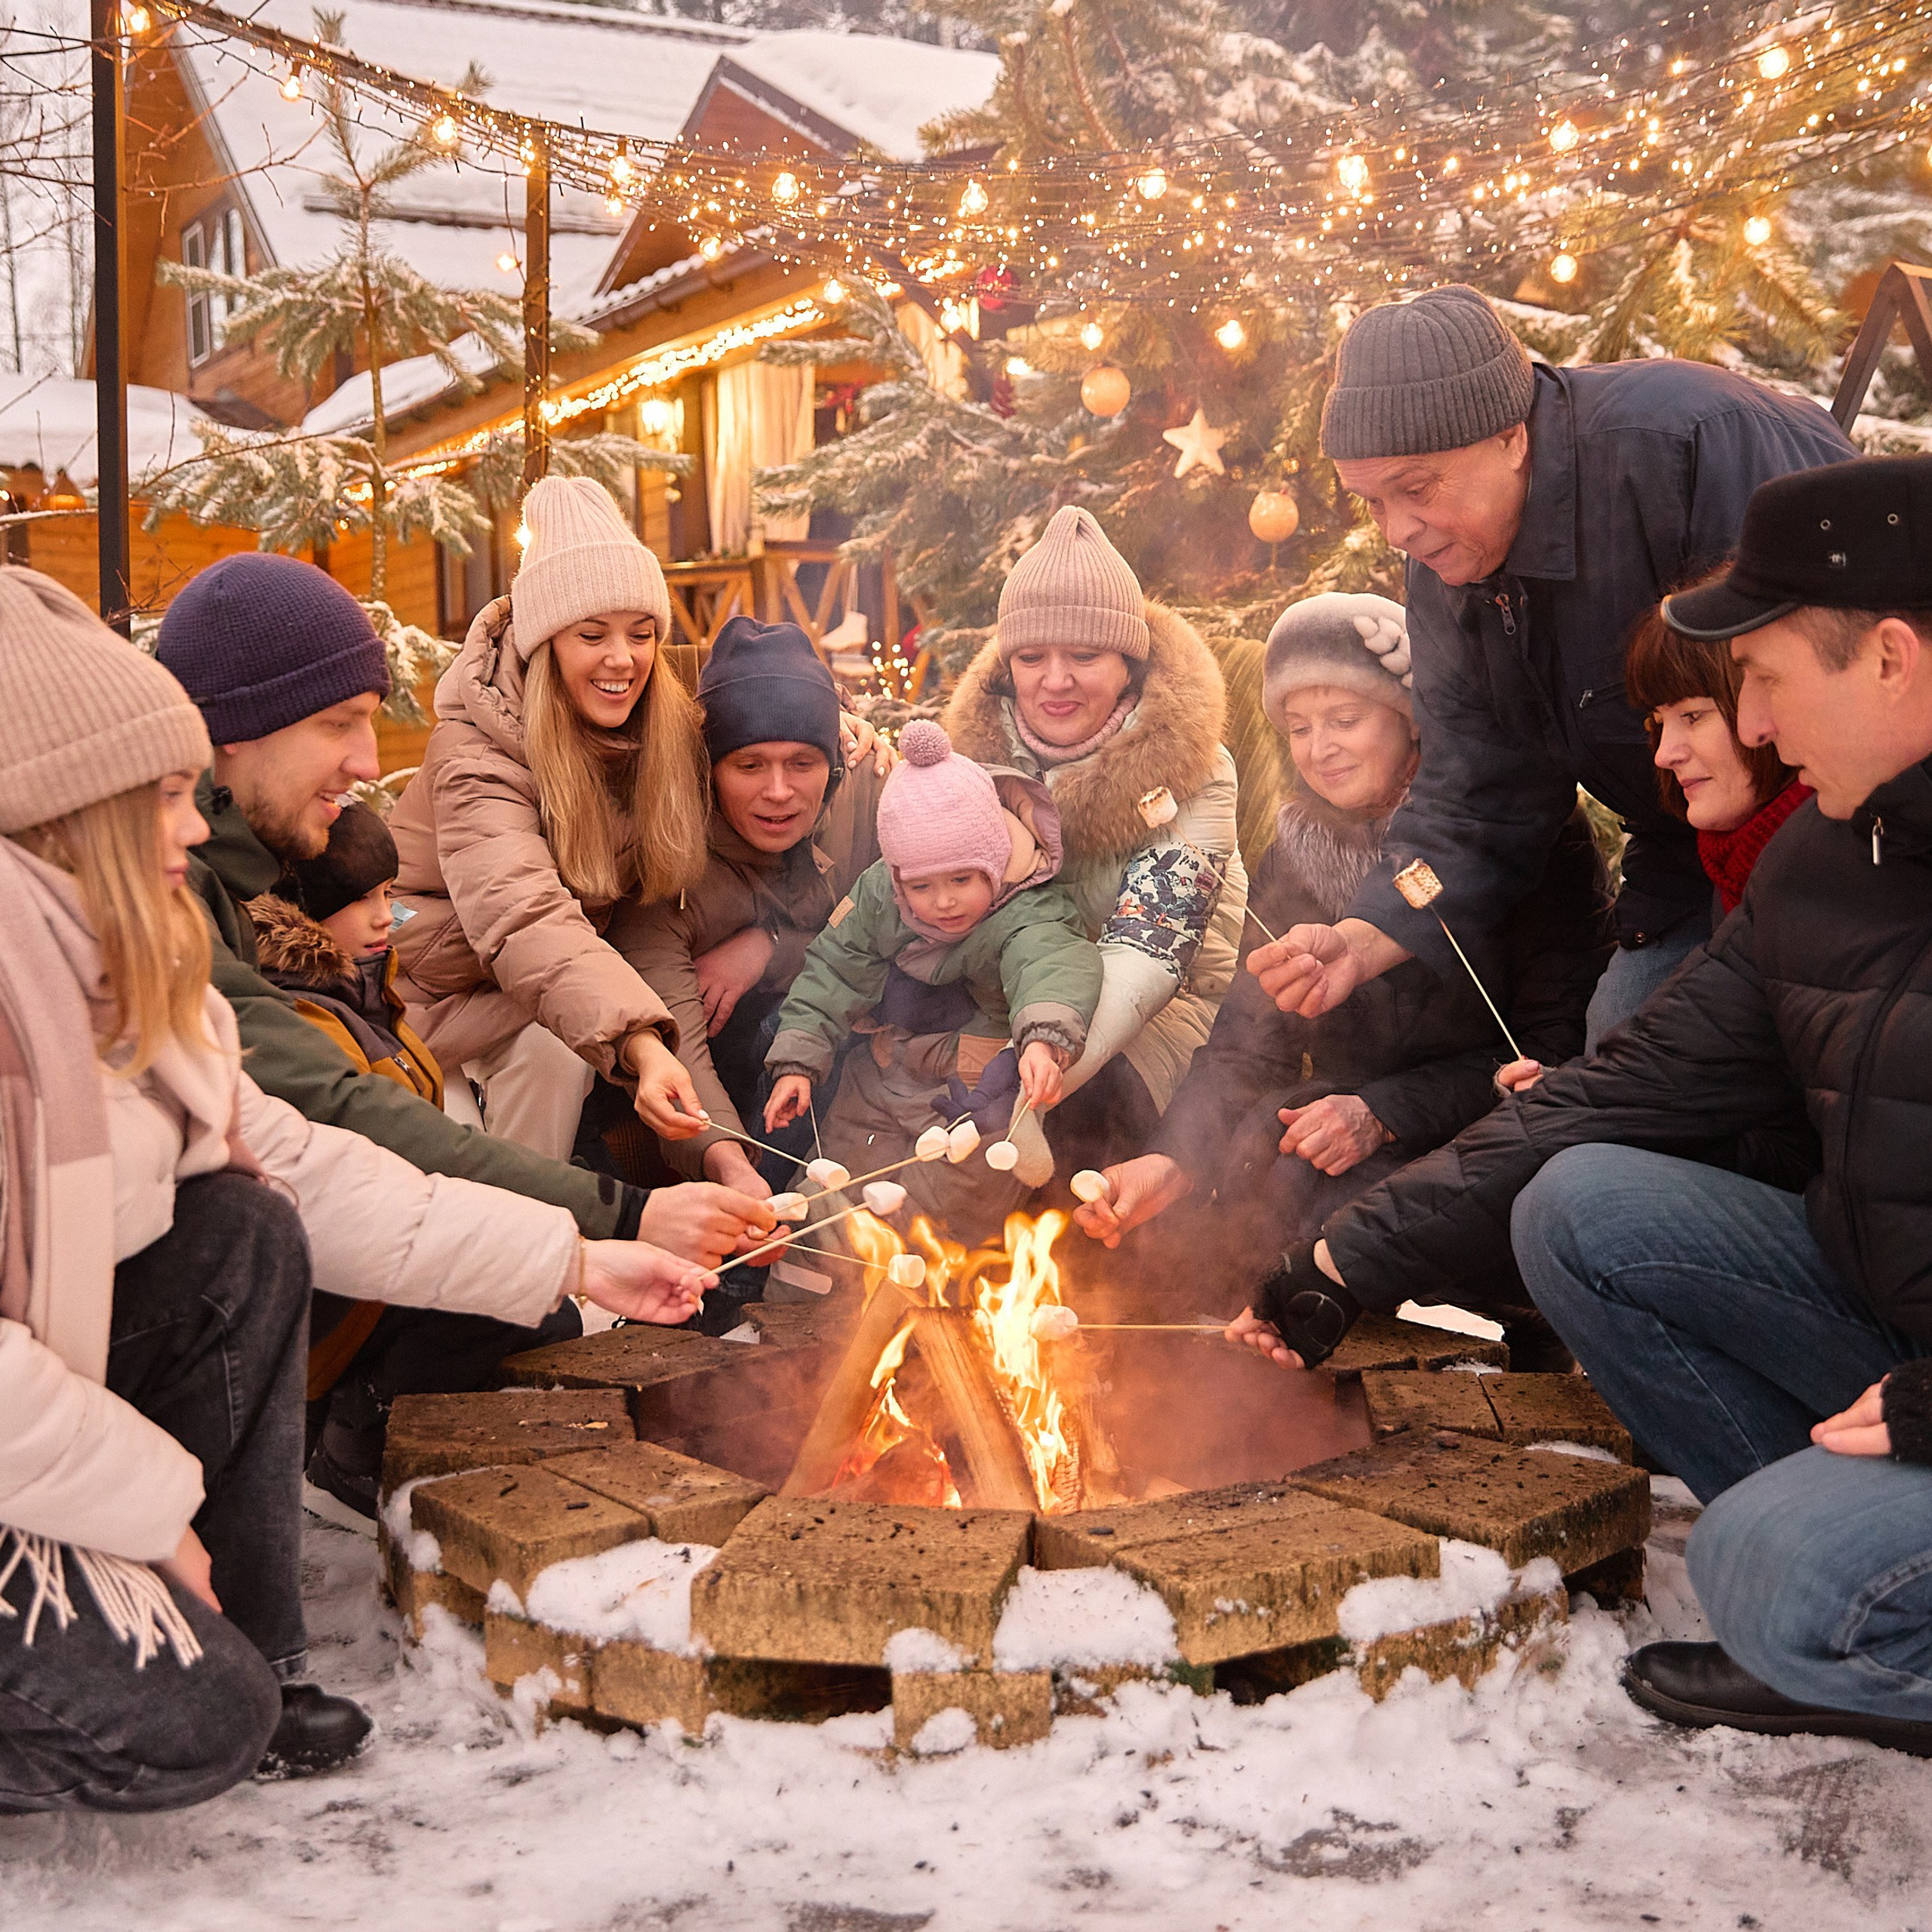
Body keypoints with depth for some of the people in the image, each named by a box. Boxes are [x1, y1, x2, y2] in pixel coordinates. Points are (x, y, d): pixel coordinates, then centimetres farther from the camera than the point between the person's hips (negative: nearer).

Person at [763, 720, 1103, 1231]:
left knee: (955, 1202, -9)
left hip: (983, 1090, -5)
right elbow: (834, 972, -1)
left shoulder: (1029, 916, -29)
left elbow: (1052, 969, -49)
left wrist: (1043, 1040, -71)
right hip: (884, 1081, 5)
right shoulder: (877, 897, -10)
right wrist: (798, 1060, -9)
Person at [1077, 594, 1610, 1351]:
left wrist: (1386, 1113, -22)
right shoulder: (1292, 860, 7)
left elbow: (1558, 1046, -12)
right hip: (1351, 1135, 4)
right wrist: (1173, 1160, -21)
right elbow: (1248, 1047, -1)